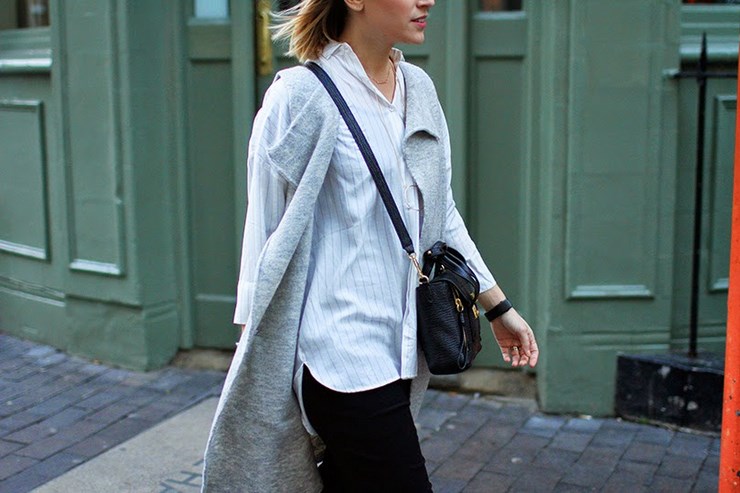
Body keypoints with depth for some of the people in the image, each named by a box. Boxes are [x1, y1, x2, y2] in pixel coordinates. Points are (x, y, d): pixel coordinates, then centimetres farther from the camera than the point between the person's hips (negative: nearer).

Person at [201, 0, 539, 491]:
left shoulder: (420, 90, 11)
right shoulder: (303, 96, -9)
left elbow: (443, 215, 17)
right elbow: (267, 226, -5)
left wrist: (498, 307, 18)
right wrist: (252, 338, -3)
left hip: (395, 346, 7)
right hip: (341, 352, -7)